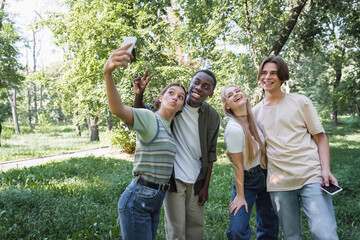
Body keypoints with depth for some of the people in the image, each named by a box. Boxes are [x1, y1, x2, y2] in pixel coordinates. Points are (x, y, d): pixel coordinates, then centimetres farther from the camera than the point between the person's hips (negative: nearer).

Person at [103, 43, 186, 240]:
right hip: (137, 200, -9)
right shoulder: (150, 118, -11)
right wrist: (108, 73, -48)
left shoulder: (170, 128, 14)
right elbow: (118, 109, -32)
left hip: (156, 200, 9)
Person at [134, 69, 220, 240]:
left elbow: (210, 154, 3)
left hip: (197, 181, 3)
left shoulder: (212, 117, -2)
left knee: (196, 225, 14)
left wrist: (206, 186, 4)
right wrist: (139, 96, -23)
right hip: (173, 178, -3)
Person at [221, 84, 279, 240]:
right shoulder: (234, 129, -23)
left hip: (265, 175, 7)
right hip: (246, 179, -6)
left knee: (269, 227, 14)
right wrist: (240, 196, -12)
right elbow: (238, 165, -18)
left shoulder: (253, 116, -3)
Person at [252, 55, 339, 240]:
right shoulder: (255, 112, 11)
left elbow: (320, 137, 2)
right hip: (278, 183, 3)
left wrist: (326, 169, -10)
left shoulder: (300, 102, 3)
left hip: (311, 176, -2)